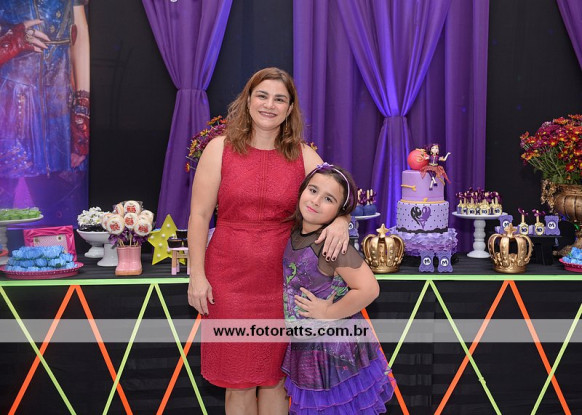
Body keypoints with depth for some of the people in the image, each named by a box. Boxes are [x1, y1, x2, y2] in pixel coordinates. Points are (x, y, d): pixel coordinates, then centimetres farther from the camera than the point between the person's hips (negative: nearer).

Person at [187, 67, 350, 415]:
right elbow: (199, 215, -2)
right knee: (239, 381, 9)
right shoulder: (220, 149, 0)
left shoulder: (303, 156, 4)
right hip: (229, 281, -1)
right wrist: (197, 275, -7)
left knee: (274, 377, 12)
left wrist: (341, 221, -21)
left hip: (281, 282, 1)